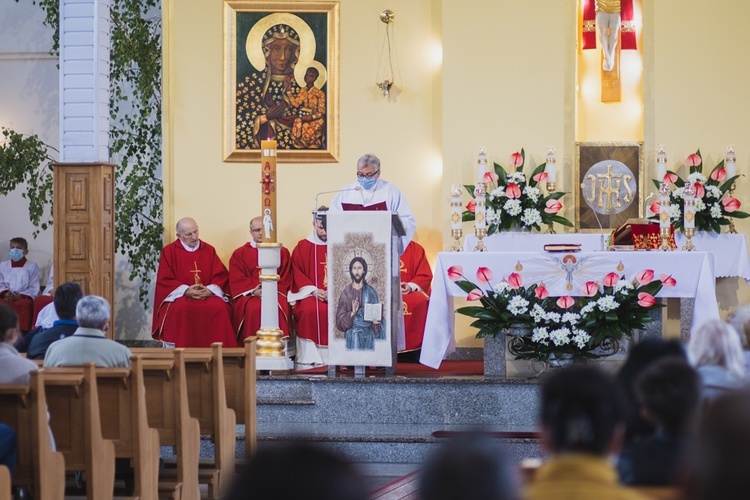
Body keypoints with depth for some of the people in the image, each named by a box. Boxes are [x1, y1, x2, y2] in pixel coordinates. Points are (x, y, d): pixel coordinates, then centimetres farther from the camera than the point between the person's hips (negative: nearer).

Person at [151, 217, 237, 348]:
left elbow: (221, 276, 8)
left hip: (208, 294, 2)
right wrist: (186, 291, -15)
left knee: (220, 308, -30)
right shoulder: (169, 251, 7)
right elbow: (164, 280, 0)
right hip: (180, 296, -2)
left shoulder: (209, 250, 14)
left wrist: (210, 290, -12)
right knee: (182, 309, -37)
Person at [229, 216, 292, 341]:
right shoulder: (239, 254, 15)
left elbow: (285, 279, 9)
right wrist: (255, 291, -12)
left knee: (279, 307, -33)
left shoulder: (282, 252, 17)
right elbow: (236, 280, 4)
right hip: (248, 294, 0)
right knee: (254, 308, -34)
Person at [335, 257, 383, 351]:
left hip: (368, 337, 1)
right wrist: (352, 313, -19)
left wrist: (376, 322, -15)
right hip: (352, 337, -1)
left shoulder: (371, 292, 4)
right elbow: (340, 320, -2)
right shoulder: (346, 292, 0)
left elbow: (377, 314, 7)